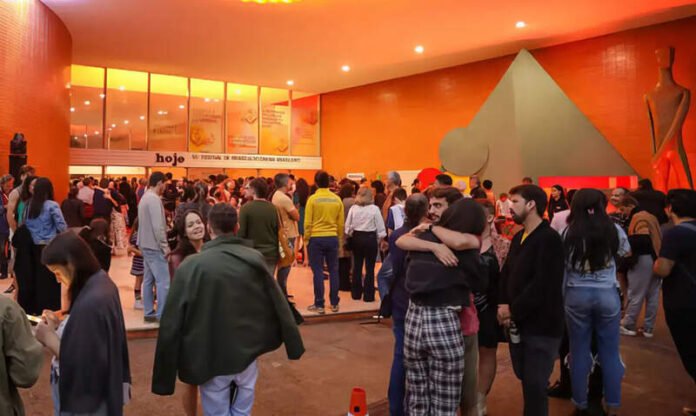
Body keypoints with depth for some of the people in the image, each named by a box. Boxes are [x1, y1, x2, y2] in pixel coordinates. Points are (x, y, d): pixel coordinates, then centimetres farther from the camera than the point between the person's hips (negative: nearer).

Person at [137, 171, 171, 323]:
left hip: (146, 245, 10)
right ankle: (162, 314, -3)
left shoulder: (145, 197, 14)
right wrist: (165, 246, -15)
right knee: (163, 281, -6)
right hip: (154, 246, -10)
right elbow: (158, 227, -22)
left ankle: (149, 312, 17)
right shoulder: (154, 199, -18)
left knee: (148, 280, 12)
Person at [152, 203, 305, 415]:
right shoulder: (255, 259, -8)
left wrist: (164, 375, -2)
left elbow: (172, 323, -11)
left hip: (211, 358, -2)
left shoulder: (190, 266, -15)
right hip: (247, 353, 2)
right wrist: (294, 346, 11)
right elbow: (279, 305, -1)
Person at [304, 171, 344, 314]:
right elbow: (341, 223, 5)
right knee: (333, 271, 10)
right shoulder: (337, 199, 1)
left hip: (316, 238, -3)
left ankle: (319, 305, 7)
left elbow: (307, 222, -8)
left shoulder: (313, 199, -8)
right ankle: (334, 303, 16)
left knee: (318, 272, 3)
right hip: (332, 238, 3)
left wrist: (306, 239, 4)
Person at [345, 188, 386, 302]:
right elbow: (380, 227, -8)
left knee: (357, 266, 13)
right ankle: (368, 295, 6)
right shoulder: (374, 208, -9)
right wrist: (380, 238, 6)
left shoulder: (353, 208, -2)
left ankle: (356, 293, 21)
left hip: (357, 238, 3)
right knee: (370, 268, 3)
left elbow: (347, 226, 0)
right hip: (370, 238, -3)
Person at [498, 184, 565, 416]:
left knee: (535, 386, 0)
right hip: (519, 323, 8)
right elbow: (507, 273, 11)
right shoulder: (519, 237, 12)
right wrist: (502, 305, -6)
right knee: (525, 381, 18)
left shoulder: (549, 239, -15)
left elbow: (542, 285, -22)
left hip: (541, 325, -8)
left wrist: (513, 310, -16)